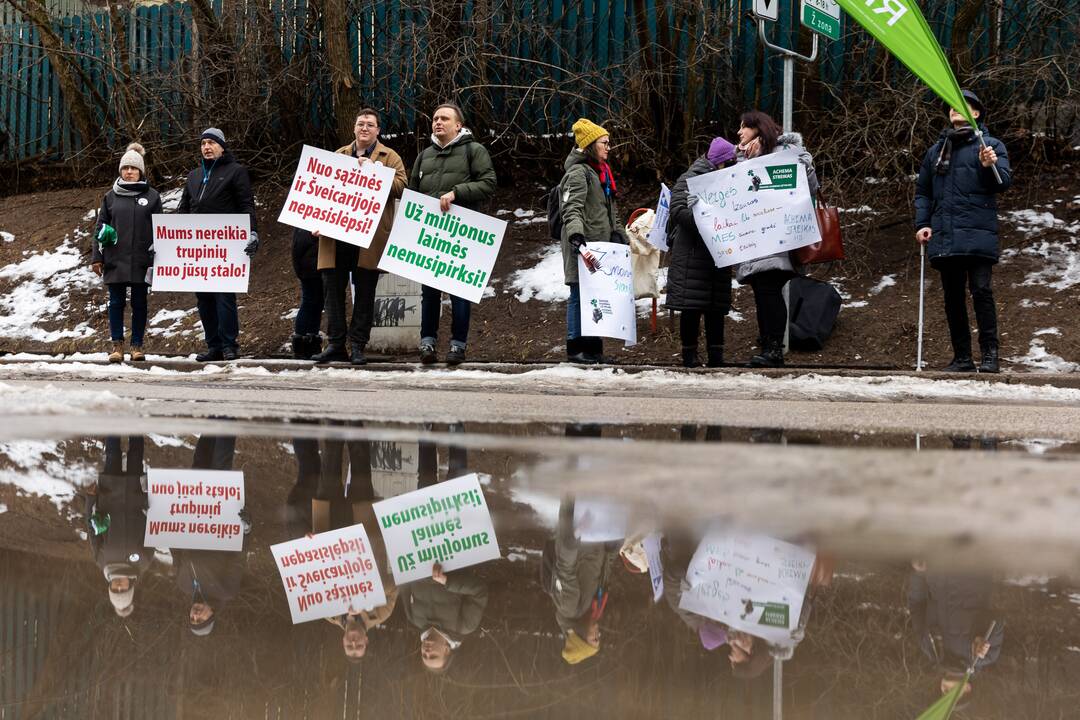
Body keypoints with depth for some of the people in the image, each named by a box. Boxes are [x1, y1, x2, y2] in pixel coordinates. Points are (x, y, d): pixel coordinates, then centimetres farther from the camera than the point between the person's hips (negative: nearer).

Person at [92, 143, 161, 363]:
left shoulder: (151, 196, 5)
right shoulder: (111, 197, 10)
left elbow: (157, 229, 4)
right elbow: (100, 228, 10)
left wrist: (155, 260, -3)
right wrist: (96, 258, 4)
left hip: (141, 261, -1)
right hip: (115, 260, 1)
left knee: (139, 303, 3)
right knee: (116, 302, 1)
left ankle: (137, 345, 9)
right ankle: (117, 345, 5)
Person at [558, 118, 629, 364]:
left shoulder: (602, 171, 21)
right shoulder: (578, 172, -10)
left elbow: (611, 211, 30)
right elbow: (572, 210, -21)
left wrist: (620, 236, 23)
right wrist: (577, 240, -34)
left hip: (601, 244, 9)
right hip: (584, 247, -9)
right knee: (581, 295, -6)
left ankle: (593, 348, 13)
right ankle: (575, 349, -2)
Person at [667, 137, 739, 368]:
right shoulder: (688, 180, -2)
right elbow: (678, 210, -14)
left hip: (719, 256, 6)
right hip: (691, 254, -6)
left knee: (716, 307, 6)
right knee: (691, 306, -5)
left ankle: (716, 356, 9)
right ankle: (690, 355, 1)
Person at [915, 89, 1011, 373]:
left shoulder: (991, 145, 5)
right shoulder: (936, 150, 19)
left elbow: (1004, 182, -4)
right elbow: (922, 190, 22)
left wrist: (990, 166, -24)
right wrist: (922, 224, 9)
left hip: (978, 233, -5)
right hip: (944, 235, 5)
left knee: (980, 289, -15)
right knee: (952, 296, 6)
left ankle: (989, 355, -12)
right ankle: (962, 358, 13)